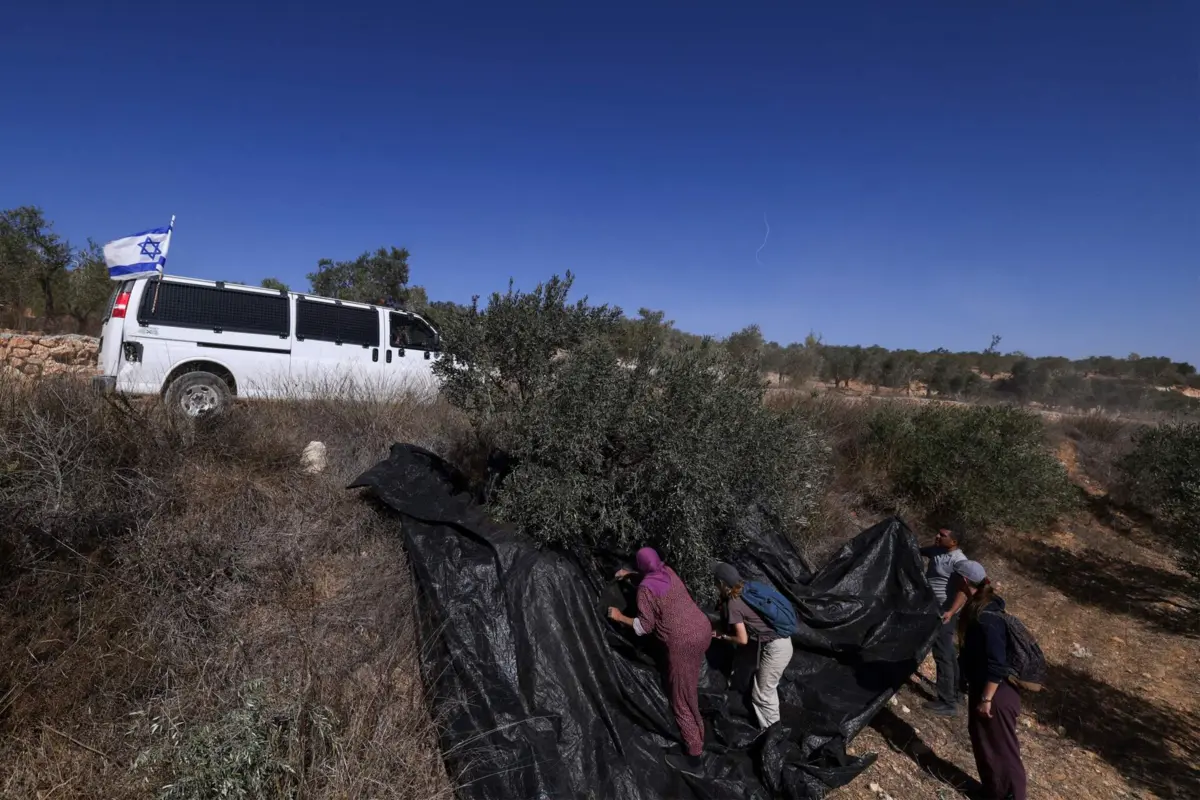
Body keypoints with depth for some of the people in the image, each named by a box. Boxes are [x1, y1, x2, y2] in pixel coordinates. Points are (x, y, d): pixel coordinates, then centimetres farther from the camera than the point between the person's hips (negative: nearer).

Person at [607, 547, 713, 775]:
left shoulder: (645, 588, -14)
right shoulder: (668, 571, 6)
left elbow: (644, 627, -9)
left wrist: (620, 617, 3)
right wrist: (631, 574, 32)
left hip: (682, 643, -7)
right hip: (703, 629, 8)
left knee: (682, 699, 5)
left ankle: (693, 757, 13)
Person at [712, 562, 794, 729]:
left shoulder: (733, 604, -16)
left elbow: (743, 639, -13)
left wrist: (722, 636, 3)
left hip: (775, 648, -9)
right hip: (781, 641, 9)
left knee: (762, 695, 6)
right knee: (767, 689, 22)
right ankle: (772, 729, 34)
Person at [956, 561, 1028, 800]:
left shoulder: (986, 617, -30)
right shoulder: (979, 606, -1)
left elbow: (996, 665, -27)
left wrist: (986, 699, -20)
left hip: (996, 695, -9)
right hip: (982, 688, 9)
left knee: (1000, 750, 7)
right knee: (983, 741, 23)